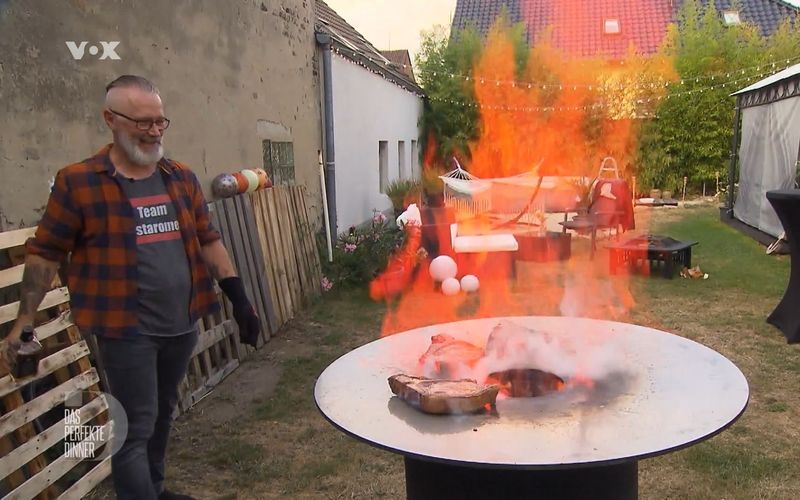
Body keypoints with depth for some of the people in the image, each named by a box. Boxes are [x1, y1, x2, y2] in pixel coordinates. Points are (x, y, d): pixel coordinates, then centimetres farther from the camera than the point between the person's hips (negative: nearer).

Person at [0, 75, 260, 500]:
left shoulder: (181, 178, 6)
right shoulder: (78, 182, -9)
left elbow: (208, 240, 9)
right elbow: (45, 254, -4)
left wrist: (238, 299, 4)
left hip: (182, 325, 6)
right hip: (126, 330, -5)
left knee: (161, 416, 21)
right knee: (136, 429, 0)